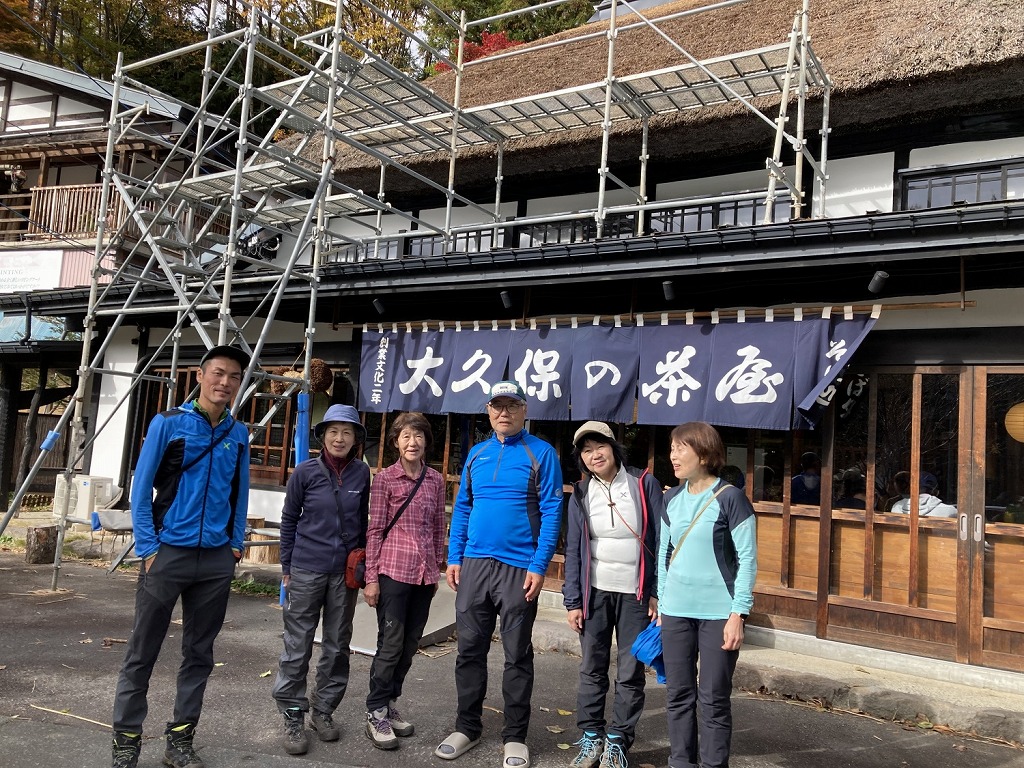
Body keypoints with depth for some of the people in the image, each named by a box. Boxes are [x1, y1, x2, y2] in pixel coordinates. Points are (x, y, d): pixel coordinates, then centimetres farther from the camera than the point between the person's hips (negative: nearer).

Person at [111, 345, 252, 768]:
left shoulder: (238, 434, 6)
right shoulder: (168, 423, -4)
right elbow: (141, 487, -4)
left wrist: (236, 542, 7)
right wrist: (147, 547, -8)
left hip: (216, 560, 3)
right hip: (168, 553, -3)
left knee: (199, 653, 11)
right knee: (142, 652, 5)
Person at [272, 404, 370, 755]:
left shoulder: (362, 473, -2)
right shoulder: (305, 472, -6)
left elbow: (363, 520, 7)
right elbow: (289, 520, 2)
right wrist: (286, 568, 2)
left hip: (345, 573, 2)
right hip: (306, 570, -2)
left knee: (337, 646, 11)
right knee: (297, 647, 3)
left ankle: (323, 710, 27)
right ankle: (293, 718, 15)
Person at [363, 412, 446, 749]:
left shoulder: (435, 480, 6)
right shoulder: (385, 478, -4)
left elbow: (438, 528, 12)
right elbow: (375, 530, -5)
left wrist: (437, 569, 12)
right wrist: (371, 577, -8)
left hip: (424, 573, 4)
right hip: (393, 571, -4)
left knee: (409, 646, 12)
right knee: (391, 644, 1)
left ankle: (390, 705, 28)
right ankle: (375, 713, 15)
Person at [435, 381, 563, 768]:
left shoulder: (541, 453, -4)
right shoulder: (476, 454, 10)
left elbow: (551, 512, -8)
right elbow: (462, 508, 13)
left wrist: (539, 566, -14)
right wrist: (454, 558, 6)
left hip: (519, 568, -4)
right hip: (473, 564, 4)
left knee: (517, 654, 7)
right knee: (470, 649, 11)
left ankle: (515, 736, 20)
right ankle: (467, 727, 27)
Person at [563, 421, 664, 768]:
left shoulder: (644, 483, -5)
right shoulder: (580, 494, 3)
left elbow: (660, 539, -4)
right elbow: (573, 550, 5)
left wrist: (658, 592, -7)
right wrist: (573, 601, 1)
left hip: (635, 594, -2)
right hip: (595, 593, 2)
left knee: (630, 672, 5)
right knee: (592, 669, 8)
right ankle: (591, 736, 24)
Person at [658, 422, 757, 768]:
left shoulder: (730, 498, -10)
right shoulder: (672, 499, 6)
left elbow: (747, 560, -9)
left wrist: (738, 614, -13)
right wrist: (661, 607, 12)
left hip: (718, 612, -5)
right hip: (676, 610, 5)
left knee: (714, 698, 3)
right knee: (678, 694, 11)